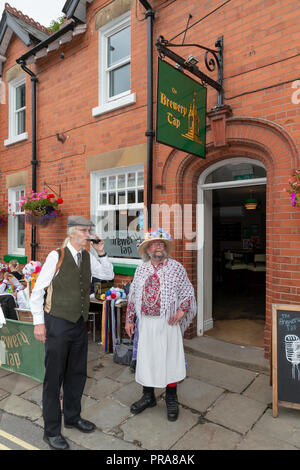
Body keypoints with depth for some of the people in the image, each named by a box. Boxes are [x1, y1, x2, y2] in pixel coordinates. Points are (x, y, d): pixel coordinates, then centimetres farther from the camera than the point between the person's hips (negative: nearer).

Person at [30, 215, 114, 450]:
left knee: (77, 374, 18)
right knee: (54, 377, 6)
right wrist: (39, 322, -10)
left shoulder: (88, 257, 4)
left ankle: (72, 417, 40)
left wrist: (101, 252, -4)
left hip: (80, 323, 6)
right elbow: (37, 290, -10)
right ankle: (51, 430, 25)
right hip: (58, 323, -6)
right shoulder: (56, 256, -13)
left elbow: (109, 275, 11)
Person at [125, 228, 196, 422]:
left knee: (169, 359, 7)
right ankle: (148, 396, 34)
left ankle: (171, 400, 28)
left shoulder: (176, 267, -3)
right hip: (145, 322, 3)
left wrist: (181, 311, -12)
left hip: (167, 323, -3)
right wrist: (129, 319, 9)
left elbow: (188, 292, 1)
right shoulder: (141, 269, 6)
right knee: (145, 359, 13)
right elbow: (133, 296, 11)